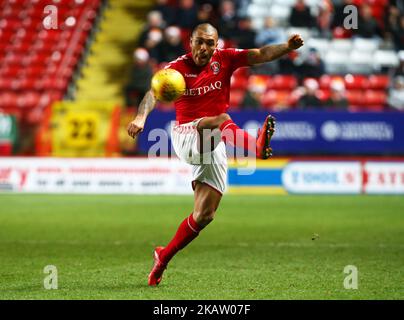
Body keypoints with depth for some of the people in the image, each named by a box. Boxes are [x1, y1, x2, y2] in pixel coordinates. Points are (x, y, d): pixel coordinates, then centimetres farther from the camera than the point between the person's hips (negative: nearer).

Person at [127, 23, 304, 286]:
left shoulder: (224, 59, 3)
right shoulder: (178, 67, -4)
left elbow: (260, 55, -10)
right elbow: (155, 92, -21)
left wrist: (287, 47, -30)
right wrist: (141, 117, -40)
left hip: (214, 147, 4)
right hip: (186, 136, -4)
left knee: (204, 215, 1)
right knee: (220, 121, -37)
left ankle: (164, 256, 17)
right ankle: (256, 147, -66)